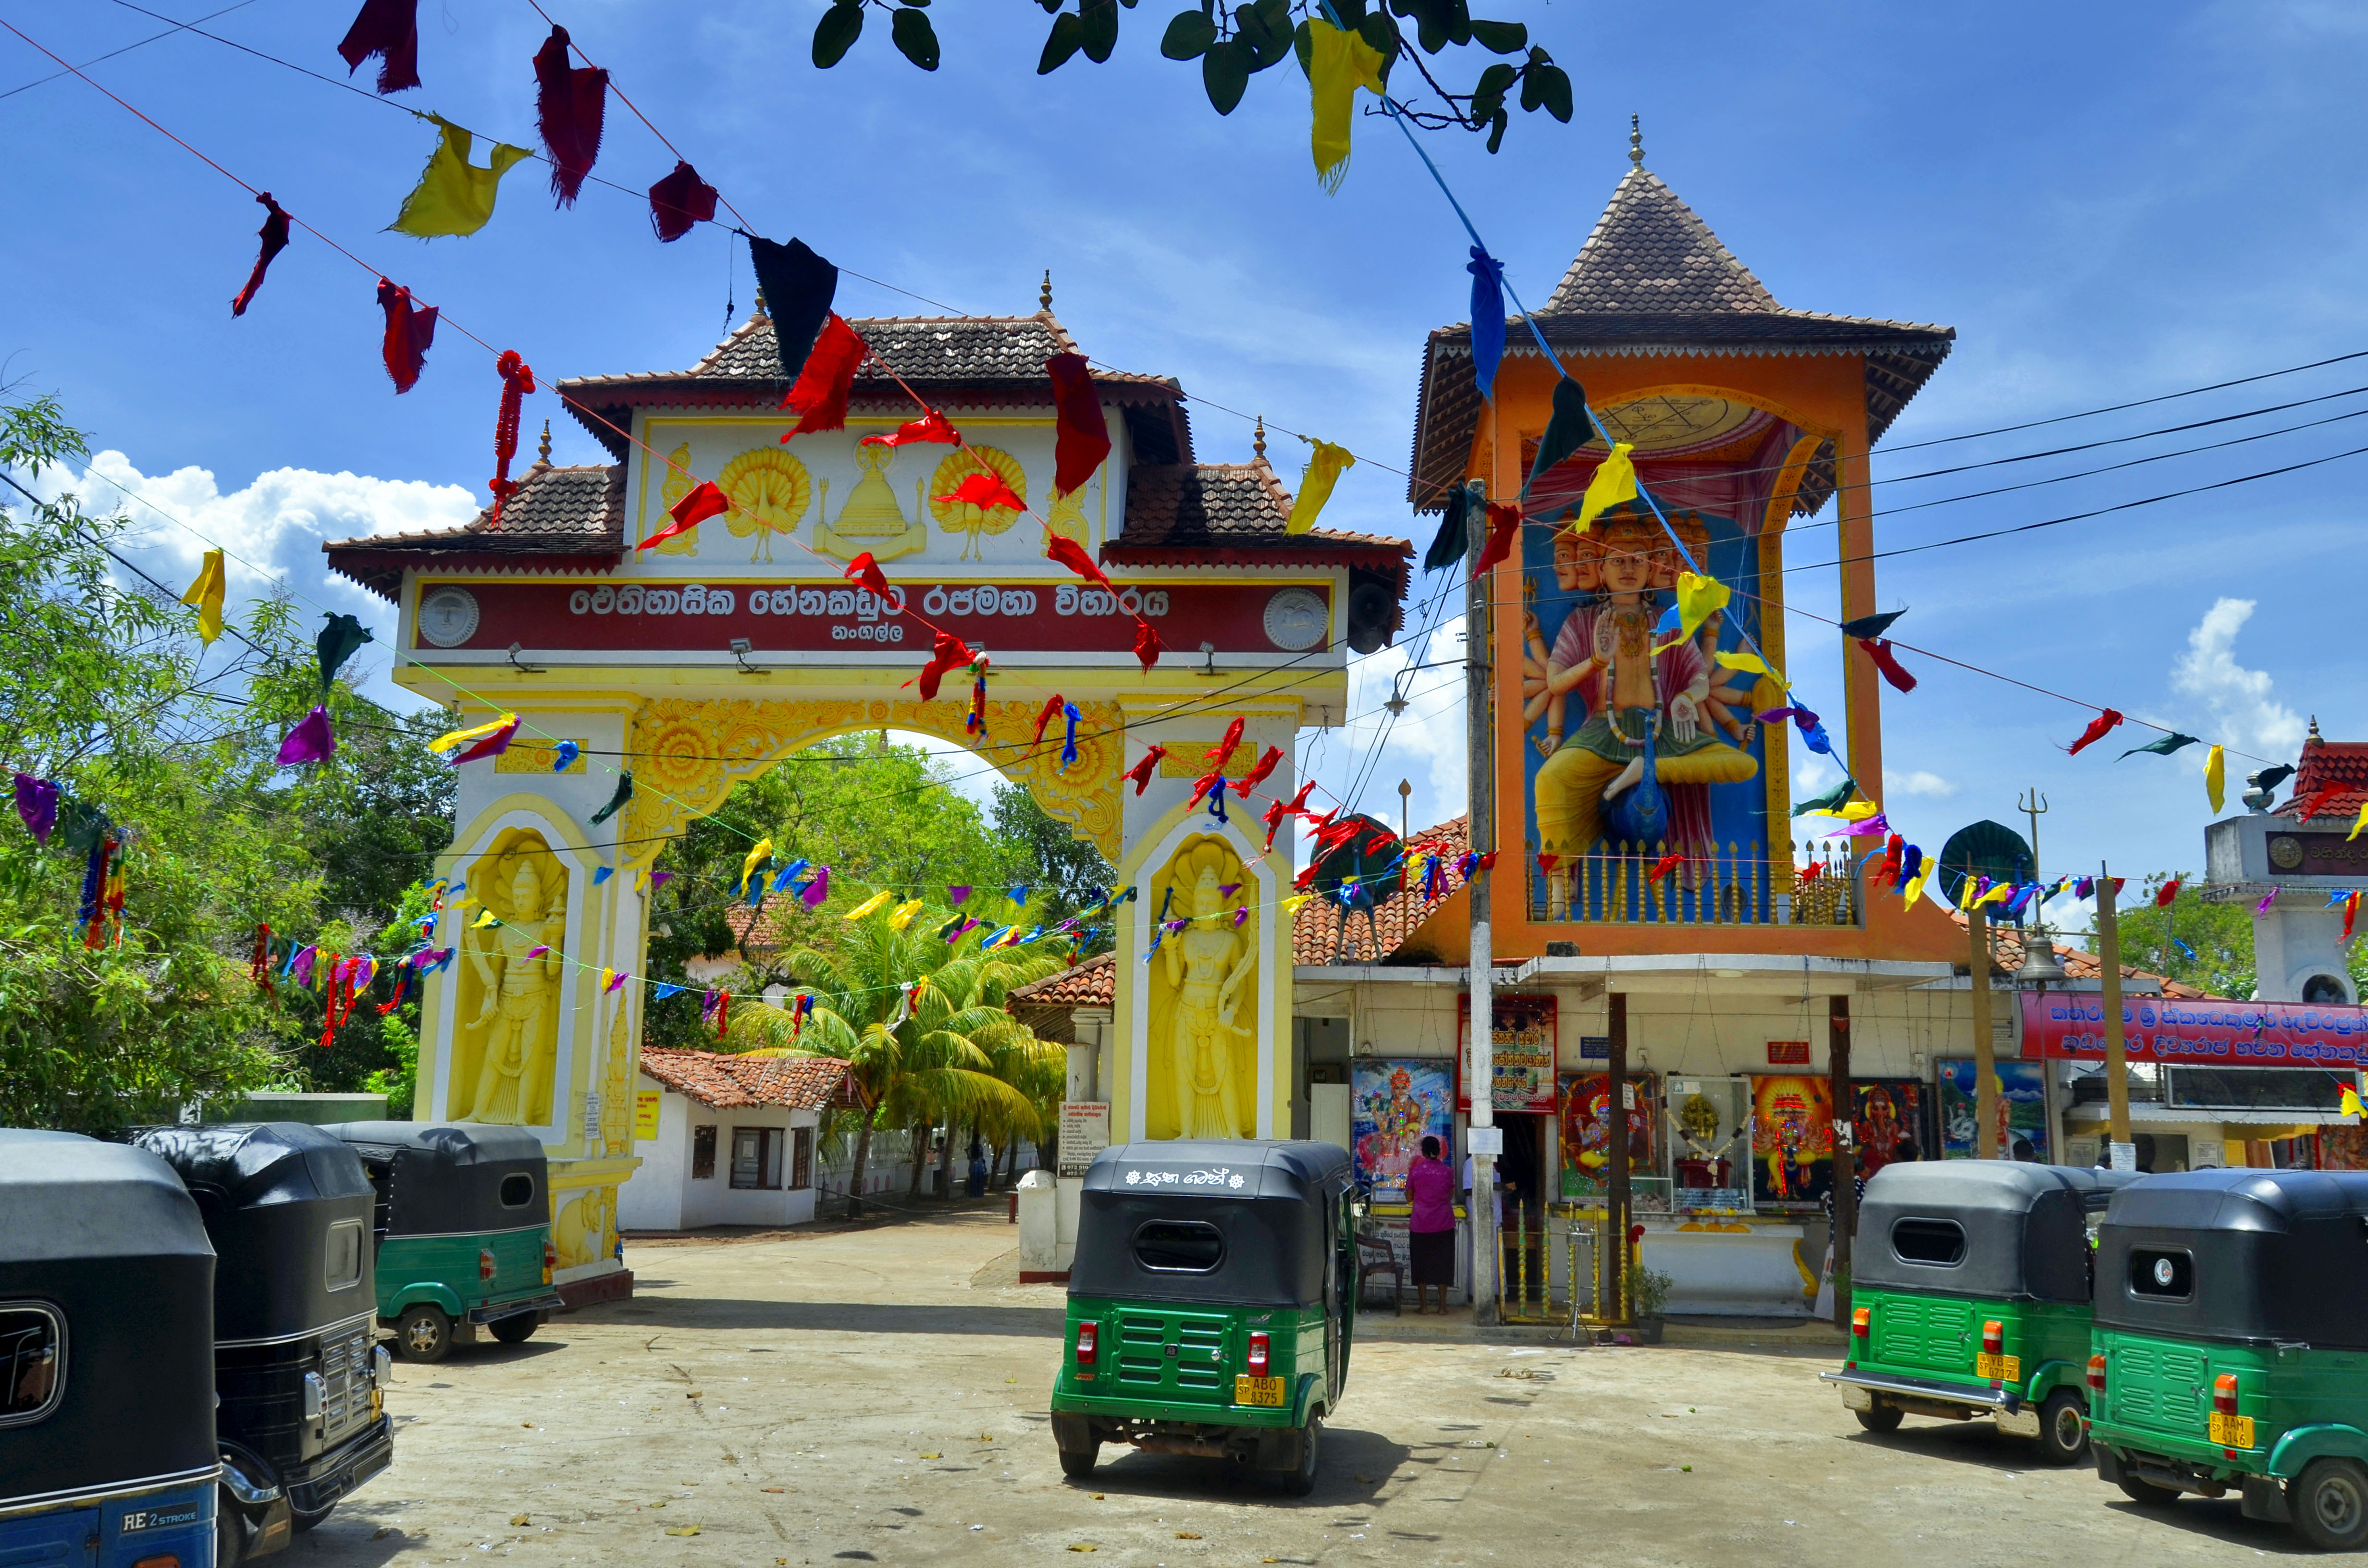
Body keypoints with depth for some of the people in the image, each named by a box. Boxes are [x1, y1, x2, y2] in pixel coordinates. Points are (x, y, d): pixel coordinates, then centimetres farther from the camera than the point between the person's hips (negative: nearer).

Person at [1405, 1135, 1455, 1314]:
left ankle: (1423, 1305, 8)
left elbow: (1409, 1198, 2)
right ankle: (1443, 1305, 10)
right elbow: (1451, 1196, 8)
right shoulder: (1447, 1171, -2)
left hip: (1421, 1224, -1)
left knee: (1421, 1264, 7)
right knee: (1442, 1264, 9)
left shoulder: (1416, 1170, -6)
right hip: (1444, 1225, 1)